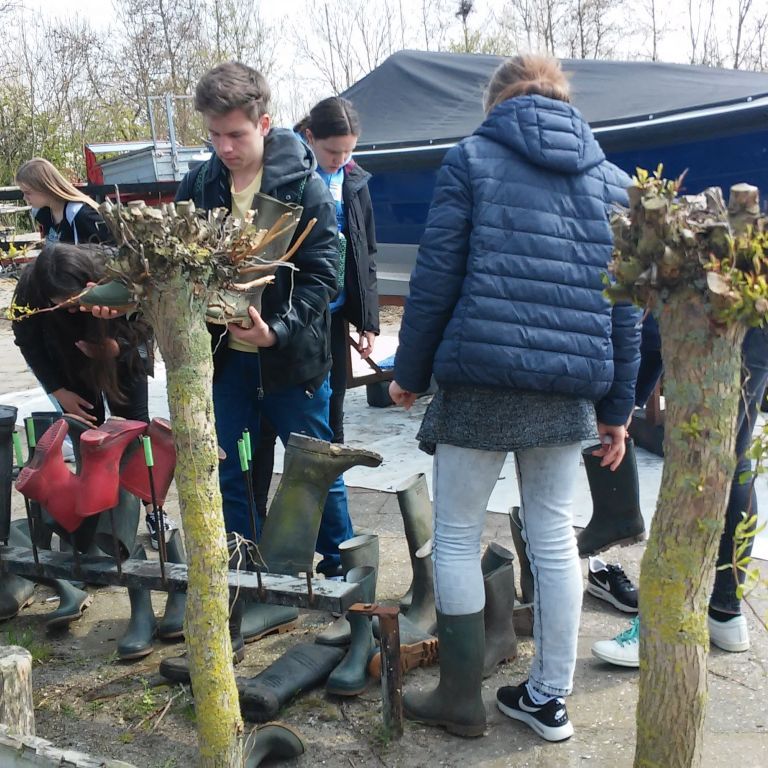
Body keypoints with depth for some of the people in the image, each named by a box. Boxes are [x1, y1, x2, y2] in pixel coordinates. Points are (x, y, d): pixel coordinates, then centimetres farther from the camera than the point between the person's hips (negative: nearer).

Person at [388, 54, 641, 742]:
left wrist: (411, 371, 5)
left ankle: (461, 701, 18)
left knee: (457, 538, 9)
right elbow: (625, 305, 10)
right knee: (554, 538, 15)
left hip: (481, 381, -4)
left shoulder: (471, 158, 1)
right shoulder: (611, 179, 12)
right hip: (569, 390, 4)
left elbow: (436, 277, -5)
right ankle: (549, 697, 26)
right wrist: (615, 407, 15)